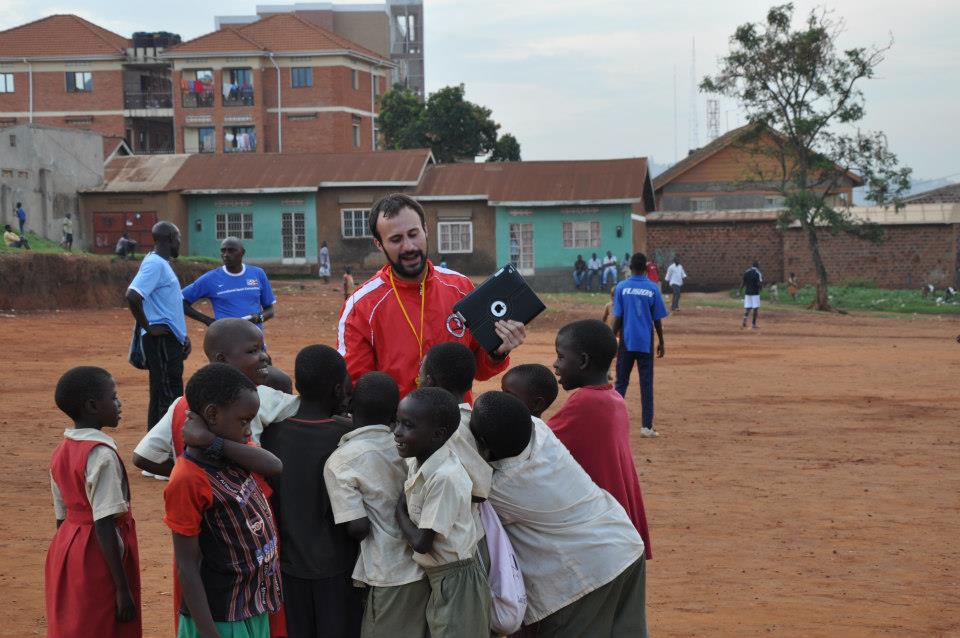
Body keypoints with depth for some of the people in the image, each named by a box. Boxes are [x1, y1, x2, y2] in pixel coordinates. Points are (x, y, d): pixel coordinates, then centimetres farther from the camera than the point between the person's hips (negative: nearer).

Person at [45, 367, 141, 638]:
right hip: (98, 560, -8)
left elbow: (61, 517, 13)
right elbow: (104, 526, -21)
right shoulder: (102, 455, -18)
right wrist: (123, 588, -19)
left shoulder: (61, 452, 8)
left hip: (67, 553, 8)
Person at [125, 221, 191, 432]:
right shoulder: (154, 264, -13)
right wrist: (148, 327, -19)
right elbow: (132, 296, -27)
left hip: (171, 340, 10)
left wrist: (182, 336, 21)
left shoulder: (163, 264, 18)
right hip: (161, 340, -10)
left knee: (166, 397, 13)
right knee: (167, 398, -10)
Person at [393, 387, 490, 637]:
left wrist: (399, 509, -9)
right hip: (437, 578, 8)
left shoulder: (445, 477, -26)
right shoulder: (419, 462, -2)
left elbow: (421, 542, -22)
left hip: (456, 582, -8)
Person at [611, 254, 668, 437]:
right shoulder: (653, 288, -4)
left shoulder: (622, 287, -5)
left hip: (626, 342, 0)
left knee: (621, 382, 10)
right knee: (646, 384, 4)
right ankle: (647, 426, 1)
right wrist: (661, 343, 10)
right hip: (646, 343, 0)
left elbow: (618, 318, -6)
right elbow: (657, 320, -1)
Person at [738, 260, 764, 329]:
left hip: (747, 292, 5)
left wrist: (739, 291, 7)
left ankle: (744, 320, -19)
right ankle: (754, 324, 7)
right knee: (755, 308, 5)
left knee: (747, 307, 6)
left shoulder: (746, 272, 7)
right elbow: (760, 284, -14)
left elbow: (742, 282, 6)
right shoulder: (758, 273, -9)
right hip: (755, 293, -5)